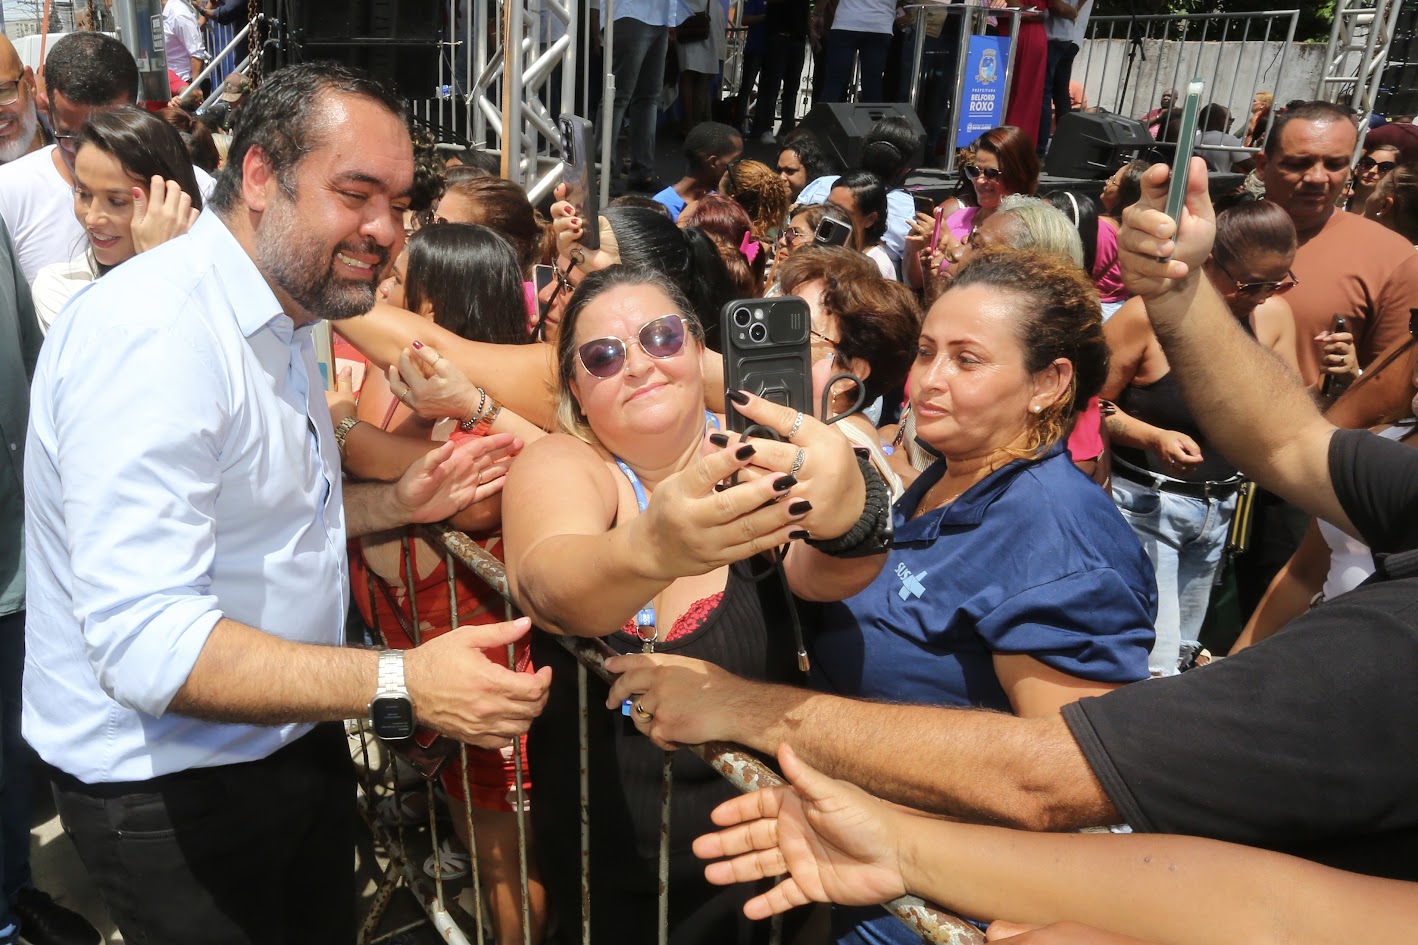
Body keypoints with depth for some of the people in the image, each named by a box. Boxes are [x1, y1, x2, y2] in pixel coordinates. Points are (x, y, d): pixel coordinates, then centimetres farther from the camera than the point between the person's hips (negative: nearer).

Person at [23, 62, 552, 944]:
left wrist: (399, 501, -1)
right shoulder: (152, 333, -27)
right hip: (171, 789, -9)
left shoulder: (279, 322, 7)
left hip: (295, 739, 9)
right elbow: (144, 642, -33)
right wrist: (402, 687, -39)